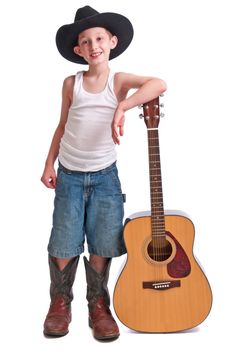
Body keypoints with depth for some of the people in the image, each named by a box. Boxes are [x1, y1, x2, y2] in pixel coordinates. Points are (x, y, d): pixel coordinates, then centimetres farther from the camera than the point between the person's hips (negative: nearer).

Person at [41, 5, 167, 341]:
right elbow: (63, 126, 10)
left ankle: (98, 305, 20)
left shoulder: (119, 81, -3)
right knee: (64, 245, 3)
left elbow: (158, 84, -21)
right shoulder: (72, 83, 2)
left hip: (105, 175, -1)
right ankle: (60, 303, 23)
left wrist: (122, 107, -33)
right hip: (69, 174, 1)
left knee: (102, 245, 2)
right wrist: (49, 164, 6)